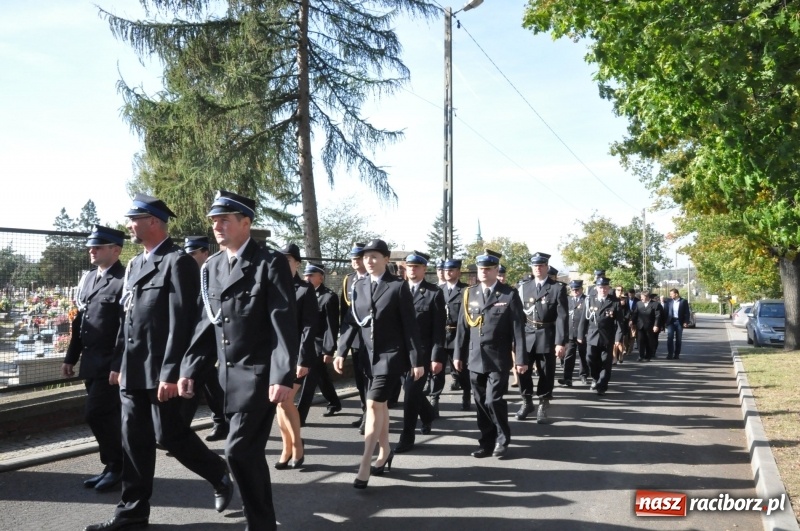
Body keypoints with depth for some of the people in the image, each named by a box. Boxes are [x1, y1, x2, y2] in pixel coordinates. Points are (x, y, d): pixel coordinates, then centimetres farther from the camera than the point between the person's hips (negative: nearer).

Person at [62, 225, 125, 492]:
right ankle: (112, 466, 24)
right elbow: (80, 320, 17)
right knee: (106, 415, 14)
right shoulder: (88, 277, 13)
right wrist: (71, 357, 16)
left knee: (97, 414, -7)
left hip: (110, 363, -8)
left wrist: (119, 366, -21)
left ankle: (117, 467, 8)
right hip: (91, 362, 8)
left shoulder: (124, 281, -14)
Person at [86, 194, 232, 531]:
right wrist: (118, 363, 16)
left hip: (160, 370, -8)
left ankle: (220, 475, 22)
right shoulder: (134, 264, 16)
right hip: (133, 371, 8)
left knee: (169, 435, -1)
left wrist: (170, 372, -21)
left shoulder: (178, 262, -11)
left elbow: (182, 322, -17)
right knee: (134, 440, 10)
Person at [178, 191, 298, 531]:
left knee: (239, 451, -10)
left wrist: (283, 376, -22)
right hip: (228, 373, 7)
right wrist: (190, 369, 7)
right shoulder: (212, 266, 10)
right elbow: (207, 323, 14)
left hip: (259, 372, -7)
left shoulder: (270, 262, -10)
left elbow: (285, 323, -15)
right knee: (250, 452, 14)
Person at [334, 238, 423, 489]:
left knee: (374, 404, -12)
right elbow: (351, 321, 9)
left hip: (391, 354, -5)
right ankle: (385, 452, 30)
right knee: (380, 404, 15)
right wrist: (341, 351, 0)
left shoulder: (398, 287, -7)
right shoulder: (359, 287, 8)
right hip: (368, 354, 5)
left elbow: (410, 326, -8)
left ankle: (365, 465, -8)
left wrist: (416, 360, -10)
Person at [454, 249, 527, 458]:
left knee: (493, 400, -9)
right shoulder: (470, 294, 8)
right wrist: (458, 354, 7)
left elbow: (518, 328, -6)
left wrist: (521, 358, -9)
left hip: (498, 359, -4)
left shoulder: (509, 294, -3)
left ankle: (502, 439, 14)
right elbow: (462, 326, 9)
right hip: (475, 358, 4)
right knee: (481, 402, 8)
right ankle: (487, 442, 21)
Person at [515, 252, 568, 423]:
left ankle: (543, 406, 20)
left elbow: (562, 317, -8)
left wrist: (561, 342, -14)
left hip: (547, 337, -3)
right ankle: (527, 402, 26)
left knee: (546, 373, 6)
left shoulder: (558, 288, -3)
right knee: (522, 370, 7)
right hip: (526, 335, 3)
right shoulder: (524, 287, 7)